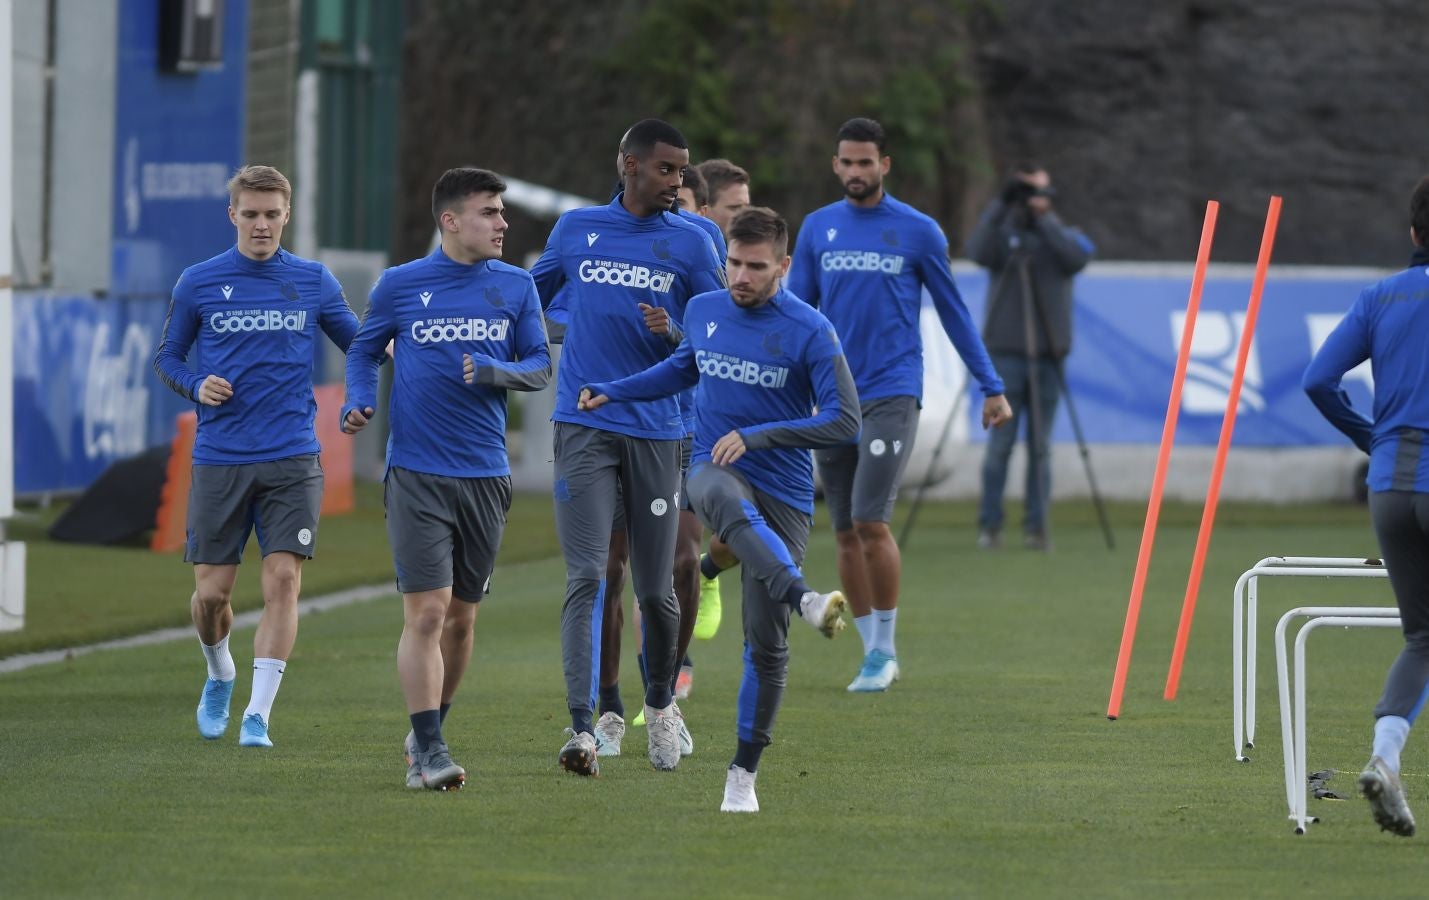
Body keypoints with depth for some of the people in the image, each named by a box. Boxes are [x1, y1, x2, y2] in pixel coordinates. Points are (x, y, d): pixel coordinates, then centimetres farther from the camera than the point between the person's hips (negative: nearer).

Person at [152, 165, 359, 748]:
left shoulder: (313, 282, 6)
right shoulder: (198, 283, 3)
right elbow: (166, 356, 12)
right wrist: (196, 387, -9)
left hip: (292, 462, 0)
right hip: (219, 460, 0)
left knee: (283, 580, -13)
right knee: (211, 592, 1)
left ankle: (258, 715, -10)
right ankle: (220, 675, 33)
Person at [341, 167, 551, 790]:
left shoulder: (515, 287, 6)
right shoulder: (401, 285, 0)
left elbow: (541, 365, 9)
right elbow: (364, 350, 12)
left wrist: (498, 373, -13)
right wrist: (358, 401, -7)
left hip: (486, 475, 3)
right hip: (417, 475, -3)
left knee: (461, 617, 10)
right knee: (426, 612, -12)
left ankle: (428, 734, 27)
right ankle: (427, 753, -12)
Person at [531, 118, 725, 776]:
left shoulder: (691, 243, 6)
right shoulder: (576, 229, 9)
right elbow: (529, 301, 25)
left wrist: (674, 334, -13)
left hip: (656, 432, 1)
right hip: (583, 429, -1)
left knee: (655, 591, 7)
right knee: (586, 580, -12)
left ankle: (661, 704, 32)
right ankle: (582, 730, -19)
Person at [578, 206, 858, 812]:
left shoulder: (810, 331, -7)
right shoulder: (703, 311, 7)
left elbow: (843, 421, -11)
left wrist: (758, 436, -16)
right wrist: (612, 393, 25)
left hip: (785, 496, -1)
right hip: (715, 469, 1)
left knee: (766, 643, -3)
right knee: (731, 505, -40)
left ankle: (743, 775, 11)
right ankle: (806, 601, -62)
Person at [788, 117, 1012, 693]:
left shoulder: (918, 231, 1)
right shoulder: (817, 229, 8)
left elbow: (954, 312, 8)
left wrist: (991, 387, 9)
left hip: (892, 393, -4)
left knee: (871, 522, -15)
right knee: (846, 533, 4)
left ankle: (884, 648, -1)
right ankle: (873, 653, 13)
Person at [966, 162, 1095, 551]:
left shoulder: (1062, 235, 12)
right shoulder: (1003, 233, 7)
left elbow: (1078, 258, -9)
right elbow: (979, 252, -14)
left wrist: (1042, 218, -13)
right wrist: (1001, 206, -20)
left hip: (1047, 355, 1)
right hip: (1006, 353, -1)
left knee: (1041, 446, 1)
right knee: (1000, 441, -5)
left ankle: (1037, 526, 4)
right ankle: (989, 525, 0)